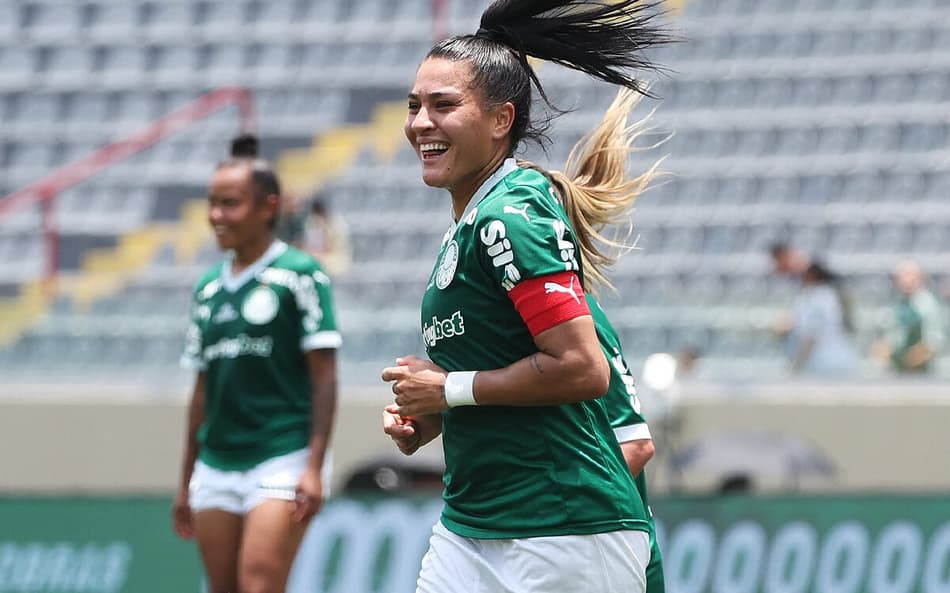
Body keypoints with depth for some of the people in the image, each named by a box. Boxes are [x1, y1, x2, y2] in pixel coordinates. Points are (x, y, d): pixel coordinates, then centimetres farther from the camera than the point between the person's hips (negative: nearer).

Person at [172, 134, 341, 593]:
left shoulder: (300, 275, -4)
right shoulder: (208, 288, 14)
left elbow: (324, 378, -7)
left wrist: (314, 467, -15)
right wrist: (186, 483, 18)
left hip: (282, 458, -6)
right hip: (216, 466, 6)